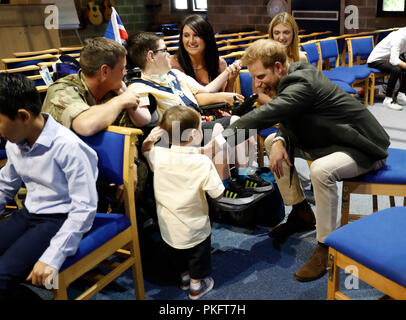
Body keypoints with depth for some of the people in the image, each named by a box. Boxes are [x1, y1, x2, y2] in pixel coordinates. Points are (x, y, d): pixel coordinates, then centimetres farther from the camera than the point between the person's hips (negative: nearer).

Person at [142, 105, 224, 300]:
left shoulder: (158, 156, -17)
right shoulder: (203, 163, -27)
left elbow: (145, 150, 7)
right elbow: (217, 194, -19)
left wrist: (150, 139, -14)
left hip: (168, 227, 4)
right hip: (195, 230, -3)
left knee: (177, 257, 30)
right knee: (198, 256, 25)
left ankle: (184, 277, 53)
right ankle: (196, 285, 44)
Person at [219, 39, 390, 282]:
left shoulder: (303, 84, -28)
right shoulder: (296, 76, 0)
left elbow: (266, 115, -40)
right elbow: (288, 122, 5)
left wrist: (221, 140, -43)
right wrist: (279, 141, -17)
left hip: (365, 148, -10)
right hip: (334, 141, 10)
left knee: (321, 170, -38)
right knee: (273, 142, 3)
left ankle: (326, 247, -18)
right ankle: (302, 214, 13)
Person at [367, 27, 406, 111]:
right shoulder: (398, 37, -25)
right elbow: (394, 60, -34)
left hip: (387, 60, 9)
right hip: (375, 60, -9)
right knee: (396, 69, -31)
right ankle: (388, 100, -24)